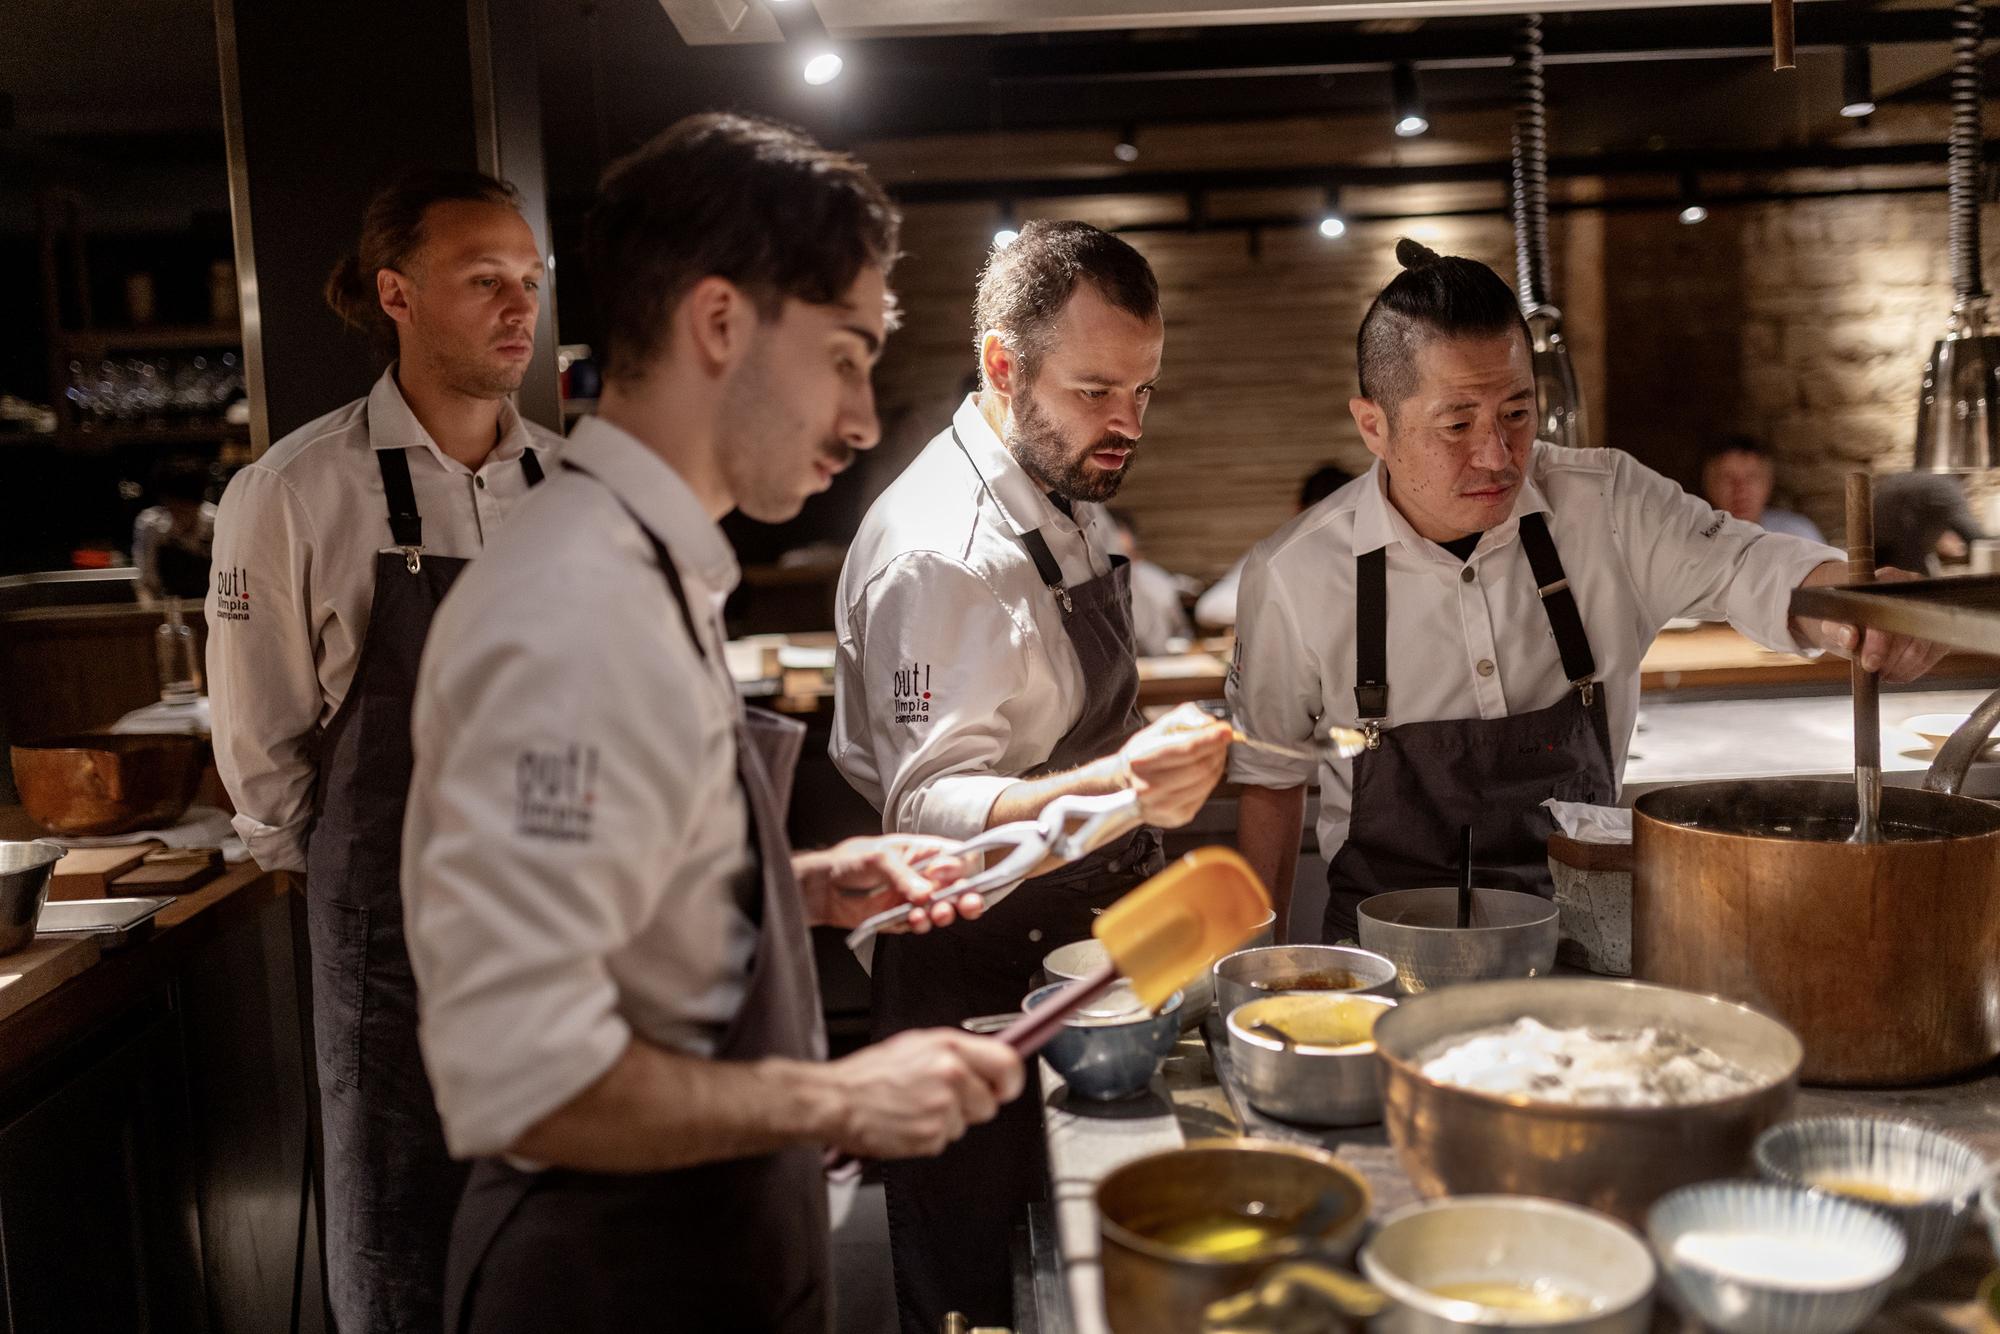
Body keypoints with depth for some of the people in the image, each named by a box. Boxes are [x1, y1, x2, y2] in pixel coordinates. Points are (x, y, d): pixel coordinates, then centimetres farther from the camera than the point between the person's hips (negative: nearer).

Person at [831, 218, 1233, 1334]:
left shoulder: (1069, 496, 7)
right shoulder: (941, 549, -24)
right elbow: (929, 806, -29)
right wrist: (1110, 786, -44)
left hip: (1079, 948, 9)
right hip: (983, 979, -9)